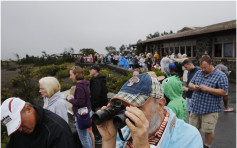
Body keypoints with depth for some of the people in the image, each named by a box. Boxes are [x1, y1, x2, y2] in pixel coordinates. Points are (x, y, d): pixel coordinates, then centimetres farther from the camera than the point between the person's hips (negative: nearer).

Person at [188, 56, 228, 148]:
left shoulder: (221, 76, -8)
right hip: (195, 107, 5)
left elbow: (223, 92, -14)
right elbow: (190, 84, 15)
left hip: (210, 110, -5)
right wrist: (193, 87, -9)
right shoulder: (198, 73, 9)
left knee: (208, 131, 6)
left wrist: (207, 89, -21)